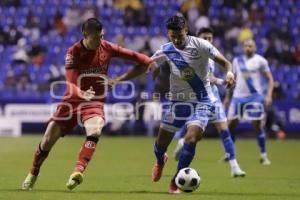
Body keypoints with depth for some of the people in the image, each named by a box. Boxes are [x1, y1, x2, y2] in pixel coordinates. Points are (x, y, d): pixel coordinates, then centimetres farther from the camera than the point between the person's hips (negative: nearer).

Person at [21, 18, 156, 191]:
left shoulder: (107, 48, -9)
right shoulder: (74, 52, -14)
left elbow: (144, 61, -8)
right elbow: (71, 84, -26)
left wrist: (117, 81, -10)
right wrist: (82, 94, -48)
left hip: (95, 103, 0)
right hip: (72, 101, 0)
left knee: (95, 131, -33)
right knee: (48, 140, 0)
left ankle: (78, 171, -38)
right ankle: (33, 175, 24)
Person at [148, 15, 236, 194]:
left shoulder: (200, 45, -13)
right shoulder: (166, 51, -5)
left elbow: (224, 62, -14)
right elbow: (148, 66, 8)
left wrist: (229, 72, -36)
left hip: (201, 101, -3)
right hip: (178, 100, 3)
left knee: (191, 139, -23)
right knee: (161, 143, 8)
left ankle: (176, 182, -8)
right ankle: (160, 161, 47)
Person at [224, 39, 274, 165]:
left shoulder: (260, 61, -1)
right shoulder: (237, 60, 10)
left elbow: (270, 79, 0)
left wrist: (269, 95, -11)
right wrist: (228, 96, 18)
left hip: (255, 97, -3)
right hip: (238, 96, 4)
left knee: (258, 126, -5)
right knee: (230, 125, 0)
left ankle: (263, 156, 5)